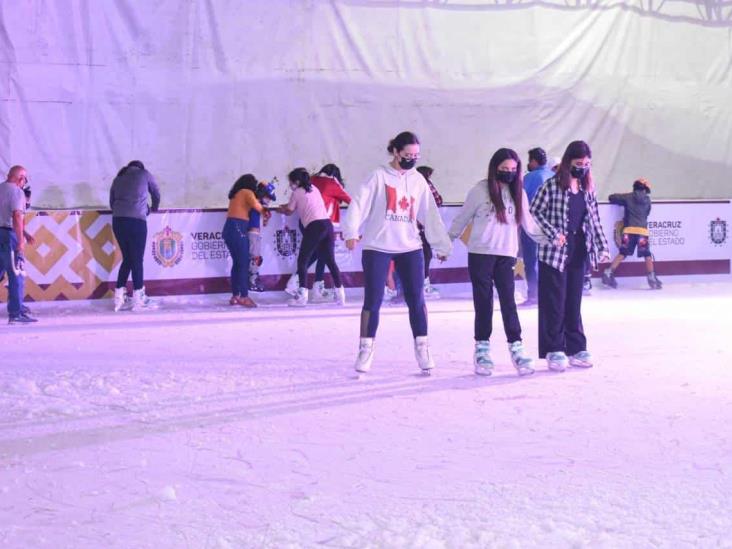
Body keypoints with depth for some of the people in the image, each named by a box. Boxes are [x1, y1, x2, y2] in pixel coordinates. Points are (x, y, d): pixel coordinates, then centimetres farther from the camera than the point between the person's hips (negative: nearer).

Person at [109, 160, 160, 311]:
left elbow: (112, 202, 20)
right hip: (137, 220, -4)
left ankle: (119, 298, 10)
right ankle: (138, 299, 3)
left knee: (127, 259, 14)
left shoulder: (118, 179, 22)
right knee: (137, 260, 2)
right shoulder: (144, 174, 13)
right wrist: (154, 209, 42)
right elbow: (156, 194, 23)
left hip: (118, 220, 4)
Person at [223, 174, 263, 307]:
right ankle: (244, 296, -11)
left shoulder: (236, 194, 23)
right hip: (237, 229, -8)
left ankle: (235, 296, 11)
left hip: (229, 228, 8)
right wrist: (263, 211, -1)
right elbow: (255, 205, -20)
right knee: (244, 264, -7)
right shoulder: (247, 192, -1)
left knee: (237, 263, 12)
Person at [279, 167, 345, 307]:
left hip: (314, 227, -6)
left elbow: (289, 211, 18)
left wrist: (281, 209, 39)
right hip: (327, 224, 6)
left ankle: (302, 295, -8)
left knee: (302, 260, 1)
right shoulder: (314, 188, 22)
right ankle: (340, 295, 7)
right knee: (330, 261, 11)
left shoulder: (297, 193, 5)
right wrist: (286, 207, 44)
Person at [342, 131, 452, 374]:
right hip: (377, 247, -3)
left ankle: (422, 349, 10)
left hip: (410, 247, 3)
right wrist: (351, 232, -26)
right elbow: (359, 204, -13)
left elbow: (430, 215, 12)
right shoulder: (379, 176, -3)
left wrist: (442, 245, 12)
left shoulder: (418, 180, 9)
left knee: (417, 300, 1)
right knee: (372, 301, -1)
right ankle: (365, 350, 8)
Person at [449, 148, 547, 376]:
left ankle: (516, 347, -2)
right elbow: (462, 219, 4)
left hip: (506, 255, 2)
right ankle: (482, 349, 9)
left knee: (508, 301, -5)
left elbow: (528, 223, 14)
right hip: (480, 254, -2)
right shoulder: (480, 190, -4)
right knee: (484, 302, 1)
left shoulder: (518, 192, 7)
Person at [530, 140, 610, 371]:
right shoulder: (552, 186, -8)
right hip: (554, 254, -5)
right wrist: (554, 234, -15)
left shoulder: (588, 189, 9)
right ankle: (554, 350, 5)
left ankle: (576, 348, 16)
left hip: (578, 254, 5)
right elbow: (535, 212, -8)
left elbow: (594, 220, 13)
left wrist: (603, 247, 6)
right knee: (554, 304, -1)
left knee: (574, 303, 11)